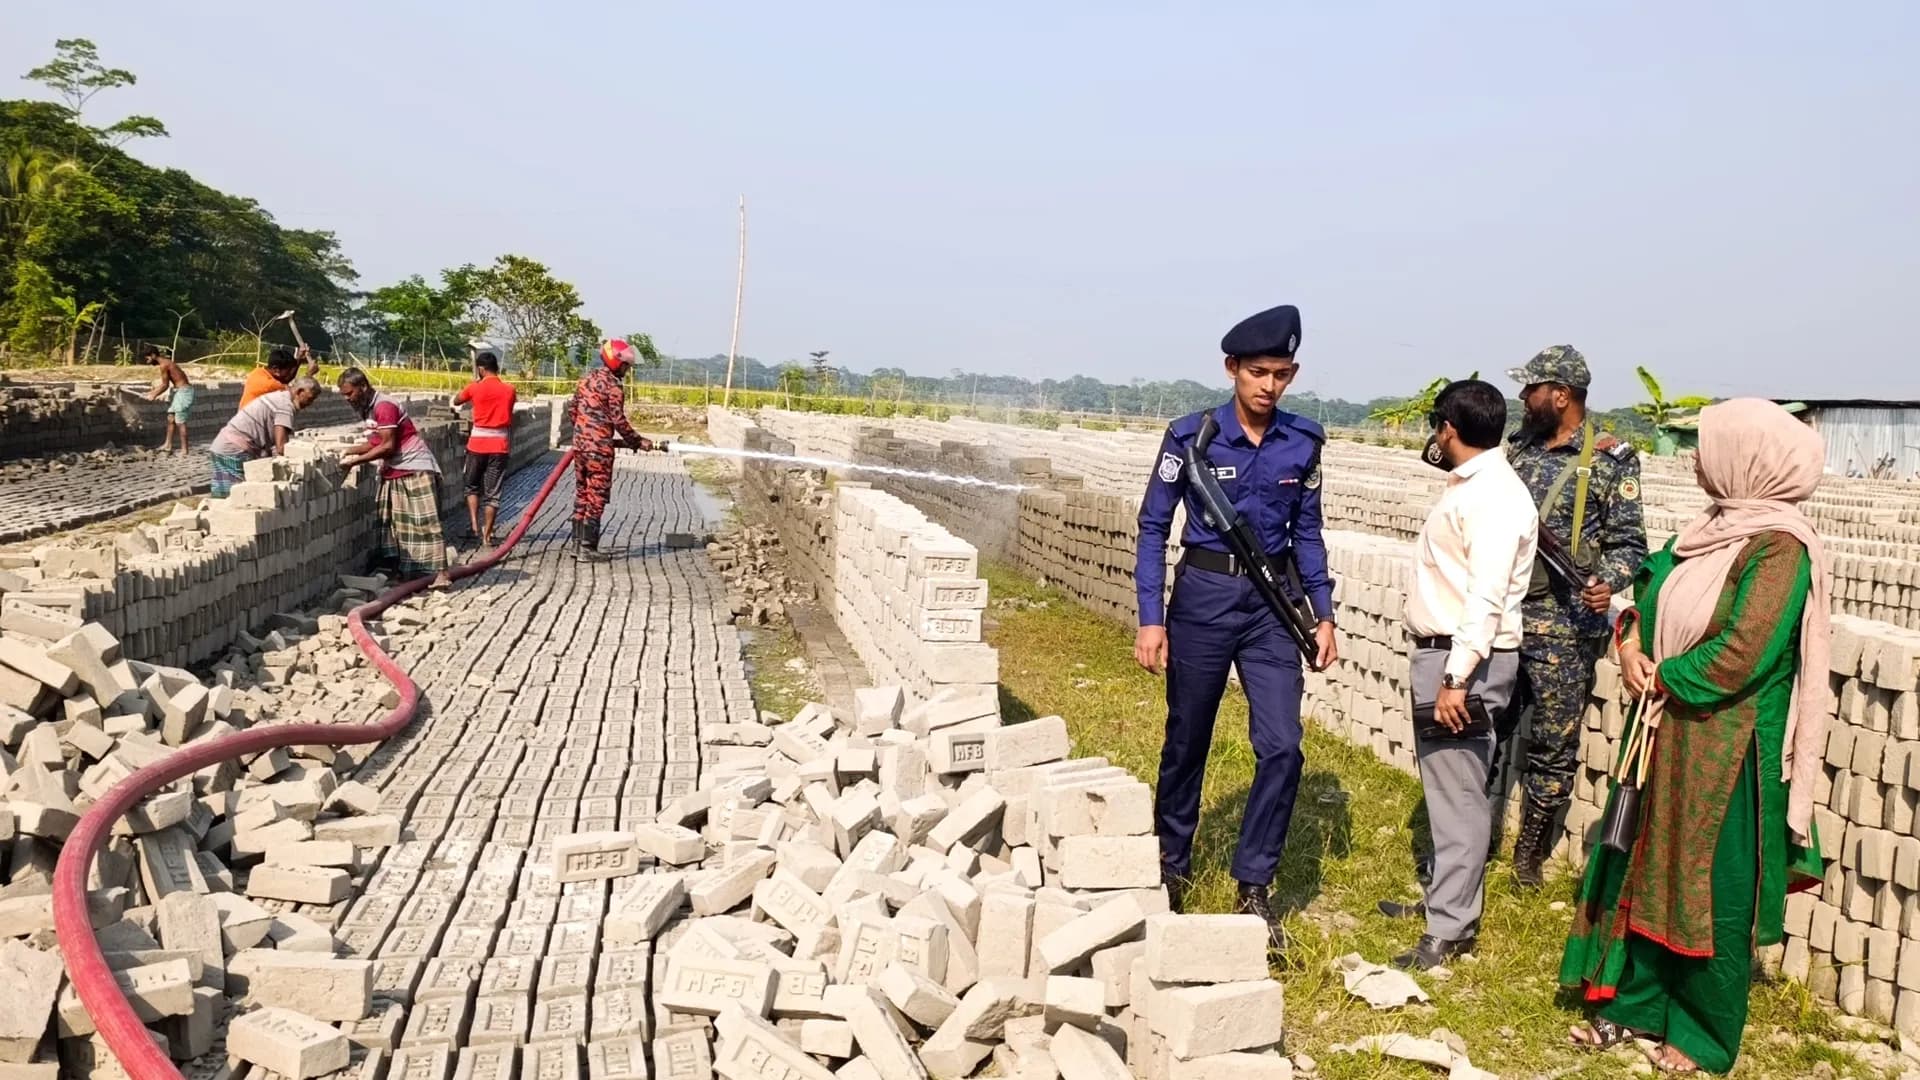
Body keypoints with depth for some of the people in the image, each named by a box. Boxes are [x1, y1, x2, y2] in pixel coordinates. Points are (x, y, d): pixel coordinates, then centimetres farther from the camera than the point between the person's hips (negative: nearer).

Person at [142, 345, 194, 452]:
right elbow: (166, 384, 18)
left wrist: (154, 395, 0)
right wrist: (153, 393, 17)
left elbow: (165, 385, -12)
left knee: (180, 422, -5)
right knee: (171, 418, 15)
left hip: (183, 391, -10)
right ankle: (168, 444, 24)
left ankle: (184, 449, 0)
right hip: (178, 391, 10)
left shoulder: (163, 365, -16)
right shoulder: (165, 362, 13)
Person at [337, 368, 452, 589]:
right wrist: (350, 451, -1)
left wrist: (356, 460, -19)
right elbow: (376, 443, 13)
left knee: (424, 521, -13)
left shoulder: (385, 407, -18)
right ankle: (399, 569, 13)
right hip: (393, 471, 10)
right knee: (389, 520, 9)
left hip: (416, 470, -10)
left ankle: (440, 572, -16)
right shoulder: (368, 408, 11)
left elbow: (388, 446, -22)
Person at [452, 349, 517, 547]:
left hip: (478, 444, -1)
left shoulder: (475, 387, -4)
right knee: (493, 492, 4)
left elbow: (456, 401, 15)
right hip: (500, 445, 1)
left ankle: (474, 524, 2)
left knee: (473, 486, 18)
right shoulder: (509, 389, 1)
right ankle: (487, 534, 5)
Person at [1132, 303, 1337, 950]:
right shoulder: (1191, 436, -9)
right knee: (1186, 742, 10)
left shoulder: (1303, 442, 1)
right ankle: (1172, 866, 31)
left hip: (1272, 603, 2)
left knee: (1282, 746, -7)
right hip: (1203, 595, -2)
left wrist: (1323, 613, 5)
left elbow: (1306, 531, 11)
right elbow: (1153, 527, -5)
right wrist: (1151, 619, -10)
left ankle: (1253, 887, 7)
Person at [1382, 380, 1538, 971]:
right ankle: (1445, 897, 31)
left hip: (1464, 660, -10)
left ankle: (1451, 930, 0)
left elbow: (1486, 596, -24)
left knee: (1458, 794, -5)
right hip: (1442, 654, 10)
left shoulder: (1494, 496, -17)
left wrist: (1456, 678, -26)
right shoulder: (1468, 485, 14)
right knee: (1446, 787, 18)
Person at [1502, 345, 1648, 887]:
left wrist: (1609, 582, -23)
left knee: (1552, 747, 5)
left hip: (1564, 627, -4)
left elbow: (1629, 542, -5)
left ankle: (1530, 856, 20)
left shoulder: (1611, 459, -4)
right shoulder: (1516, 447, 10)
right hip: (1501, 615, 4)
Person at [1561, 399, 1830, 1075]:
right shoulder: (1715, 527, 7)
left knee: (1710, 890, 5)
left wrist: (1661, 680, -12)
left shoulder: (1780, 547, -18)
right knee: (1647, 870, 15)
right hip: (1666, 736, 8)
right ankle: (1635, 1003, 30)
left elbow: (1741, 655, -26)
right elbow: (1649, 593, 15)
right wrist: (1631, 649, -4)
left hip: (1723, 752, -8)